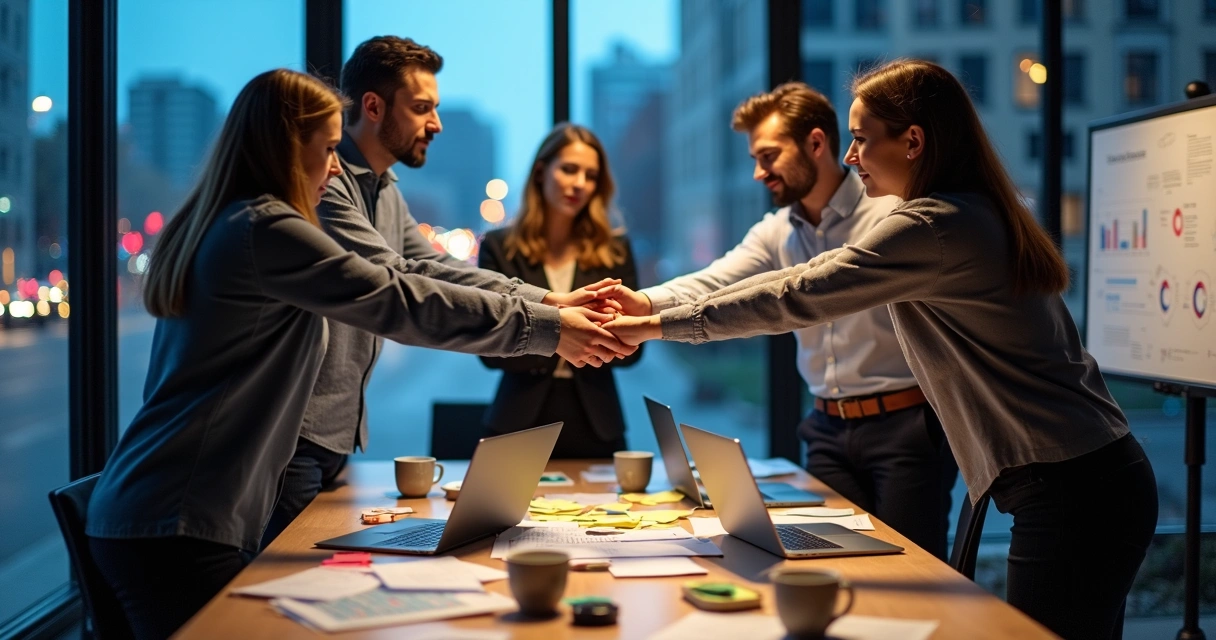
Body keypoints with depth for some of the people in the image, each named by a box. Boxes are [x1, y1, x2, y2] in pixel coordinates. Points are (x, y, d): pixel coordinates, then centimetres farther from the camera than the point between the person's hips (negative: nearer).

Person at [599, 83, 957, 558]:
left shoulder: (892, 212, -10)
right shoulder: (775, 234, 7)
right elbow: (711, 285, -7)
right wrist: (644, 303, -27)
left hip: (906, 423, -6)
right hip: (830, 429, 6)